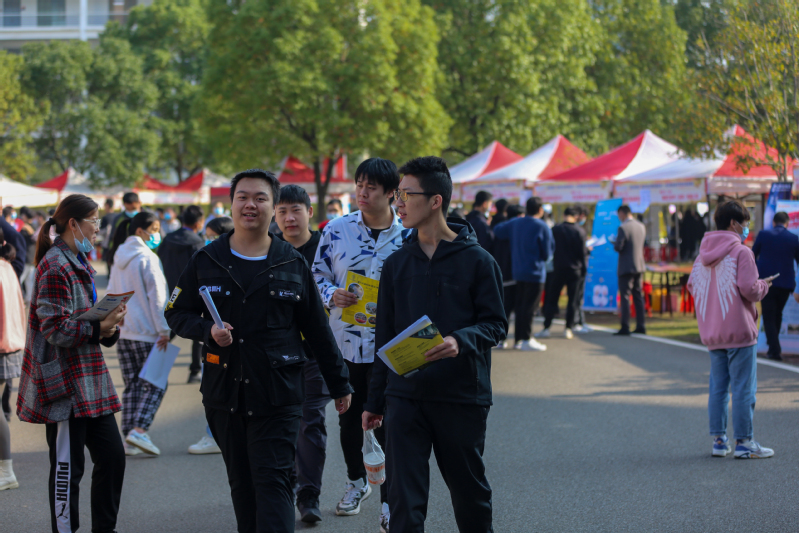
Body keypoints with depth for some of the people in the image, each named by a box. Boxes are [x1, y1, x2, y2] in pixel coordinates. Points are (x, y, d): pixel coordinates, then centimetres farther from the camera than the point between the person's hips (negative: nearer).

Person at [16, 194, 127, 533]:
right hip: (65, 383, -10)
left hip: (89, 382, 10)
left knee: (112, 455, 9)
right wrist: (99, 328, -23)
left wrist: (108, 328, 4)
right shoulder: (55, 267, -14)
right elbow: (55, 329, -20)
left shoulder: (79, 264, 17)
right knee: (67, 466, -1)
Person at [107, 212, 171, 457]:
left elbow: (112, 295, 18)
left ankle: (129, 438, 7)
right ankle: (139, 430, -15)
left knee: (132, 384, 10)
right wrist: (163, 330, -14)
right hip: (147, 333, -7)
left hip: (122, 332, 7)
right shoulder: (147, 258, -11)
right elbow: (156, 296, -14)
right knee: (155, 384, -1)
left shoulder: (119, 258, 13)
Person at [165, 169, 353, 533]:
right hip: (224, 394, 2)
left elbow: (317, 329, 10)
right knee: (242, 486, 10)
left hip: (277, 397, -2)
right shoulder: (206, 261, 6)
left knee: (273, 483, -10)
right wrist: (207, 329, -10)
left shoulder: (292, 264, 5)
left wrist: (339, 384, 13)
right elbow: (176, 313, 11)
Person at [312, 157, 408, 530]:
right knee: (349, 417, 17)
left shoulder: (407, 236, -4)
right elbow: (318, 274, 8)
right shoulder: (336, 231, -1)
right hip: (345, 341, 2)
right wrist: (332, 296, -12)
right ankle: (356, 482, 39)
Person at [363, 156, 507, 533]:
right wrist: (375, 400, 14)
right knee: (404, 495, -4)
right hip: (405, 397, 3)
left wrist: (461, 341, -24)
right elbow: (386, 335, 15)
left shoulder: (477, 261, -3)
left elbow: (496, 324, -2)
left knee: (470, 491, 11)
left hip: (462, 398, -3)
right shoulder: (396, 264, 9)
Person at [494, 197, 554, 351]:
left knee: (520, 305, 12)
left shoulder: (515, 223, 5)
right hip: (535, 272, -6)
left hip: (518, 271, 6)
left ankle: (519, 339, 14)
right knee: (530, 306, -3)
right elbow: (548, 251, -9)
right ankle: (526, 339, -3)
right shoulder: (542, 226, -12)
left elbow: (497, 231, 13)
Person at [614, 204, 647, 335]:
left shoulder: (623, 228, -16)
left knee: (625, 296, -4)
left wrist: (615, 243, 4)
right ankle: (640, 326, 13)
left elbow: (618, 247, -19)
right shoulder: (642, 227, 7)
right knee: (638, 296, 12)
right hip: (640, 266, 7)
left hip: (626, 267, -7)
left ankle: (625, 327, -6)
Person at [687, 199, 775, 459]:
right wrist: (764, 286, 2)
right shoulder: (741, 252, -11)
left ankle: (719, 440, 14)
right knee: (743, 389, -1)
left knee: (717, 388, 11)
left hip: (712, 333, 7)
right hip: (739, 331, -7)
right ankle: (744, 442, 1)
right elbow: (749, 288, -18)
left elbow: (692, 285, 10)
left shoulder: (703, 253, 9)